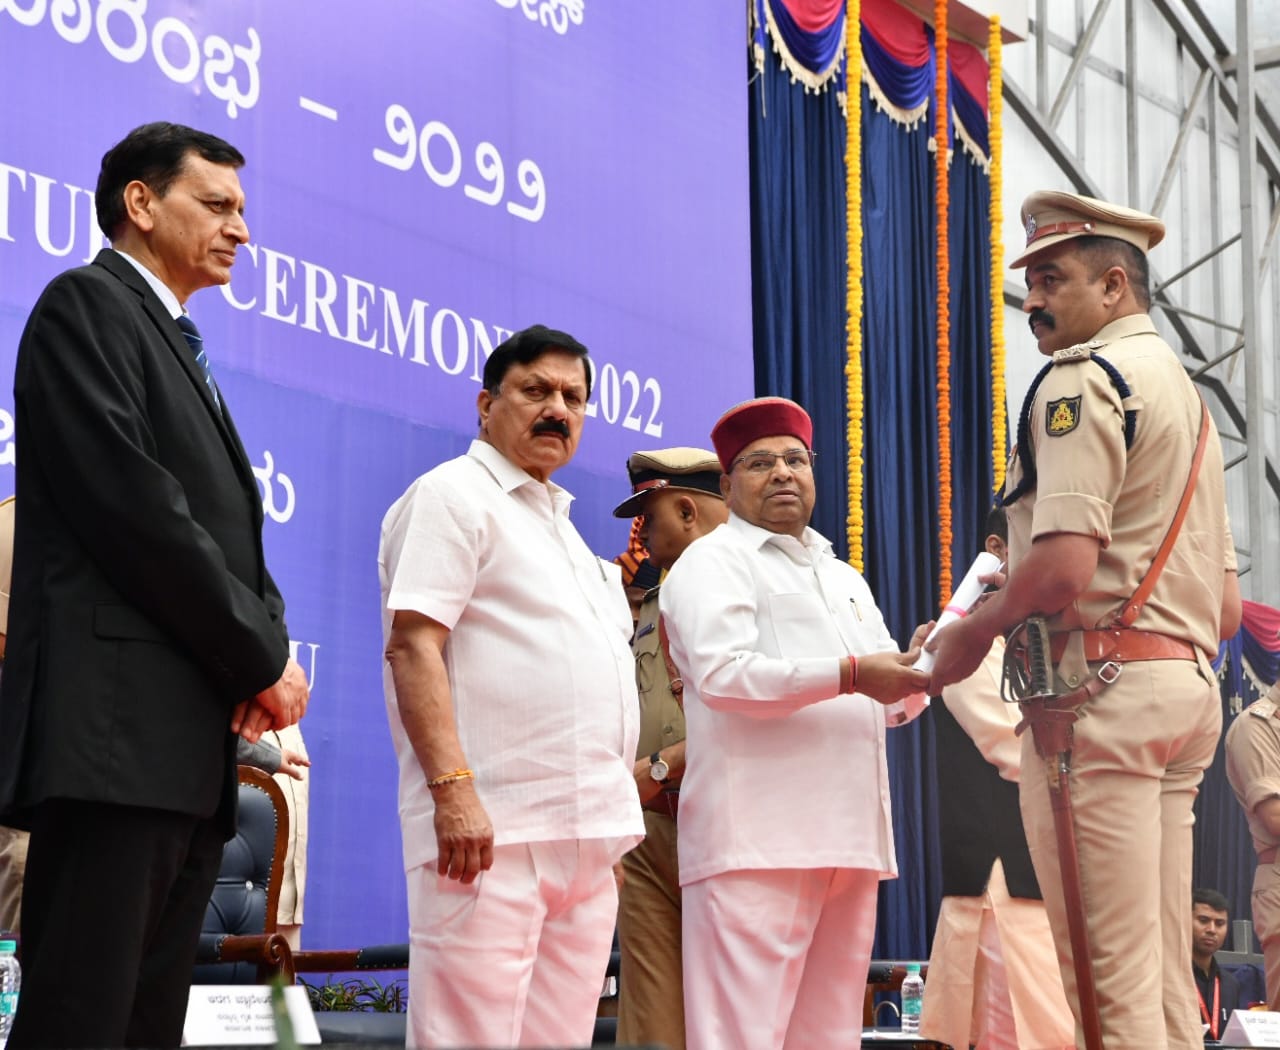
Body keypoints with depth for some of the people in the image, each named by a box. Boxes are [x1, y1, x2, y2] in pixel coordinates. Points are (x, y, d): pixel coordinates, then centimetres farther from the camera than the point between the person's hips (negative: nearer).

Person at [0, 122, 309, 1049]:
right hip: (116, 731, -9)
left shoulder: (181, 352, 27)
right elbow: (132, 504, -13)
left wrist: (268, 650, -1)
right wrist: (261, 657, -8)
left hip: (192, 754, 9)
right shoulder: (87, 304, 0)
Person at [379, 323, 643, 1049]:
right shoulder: (454, 495, -1)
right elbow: (413, 645, -12)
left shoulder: (560, 524, 24)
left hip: (586, 838, 8)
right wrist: (453, 789, -22)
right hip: (492, 828, -8)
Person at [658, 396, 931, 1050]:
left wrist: (911, 672, 1)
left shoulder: (845, 579, 27)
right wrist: (849, 674, -18)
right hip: (757, 840, -7)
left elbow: (888, 702, 25)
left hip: (849, 840, 8)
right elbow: (722, 674, -14)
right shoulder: (712, 562, 3)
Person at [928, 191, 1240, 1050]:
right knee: (1166, 973, 9)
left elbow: (1064, 565, -18)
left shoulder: (1084, 378, -6)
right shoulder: (1188, 394, 23)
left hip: (1101, 688, -10)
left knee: (1111, 979, -11)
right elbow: (1228, 606, 22)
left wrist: (972, 633, -4)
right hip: (1190, 688, 10)